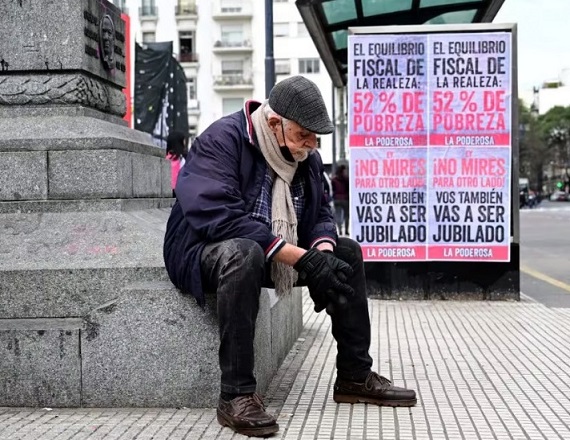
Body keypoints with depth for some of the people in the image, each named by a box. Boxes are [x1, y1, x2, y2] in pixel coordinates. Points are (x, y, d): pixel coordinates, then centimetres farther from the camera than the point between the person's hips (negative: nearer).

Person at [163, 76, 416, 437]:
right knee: (245, 253, -39)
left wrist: (322, 250, -22)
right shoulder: (222, 140, -22)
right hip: (207, 251, -8)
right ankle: (236, 396, -34)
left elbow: (319, 214, 4)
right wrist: (301, 258, -35)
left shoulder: (305, 155, 1)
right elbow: (220, 218, -33)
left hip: (275, 255, 8)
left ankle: (355, 378, 7)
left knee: (347, 251, 0)